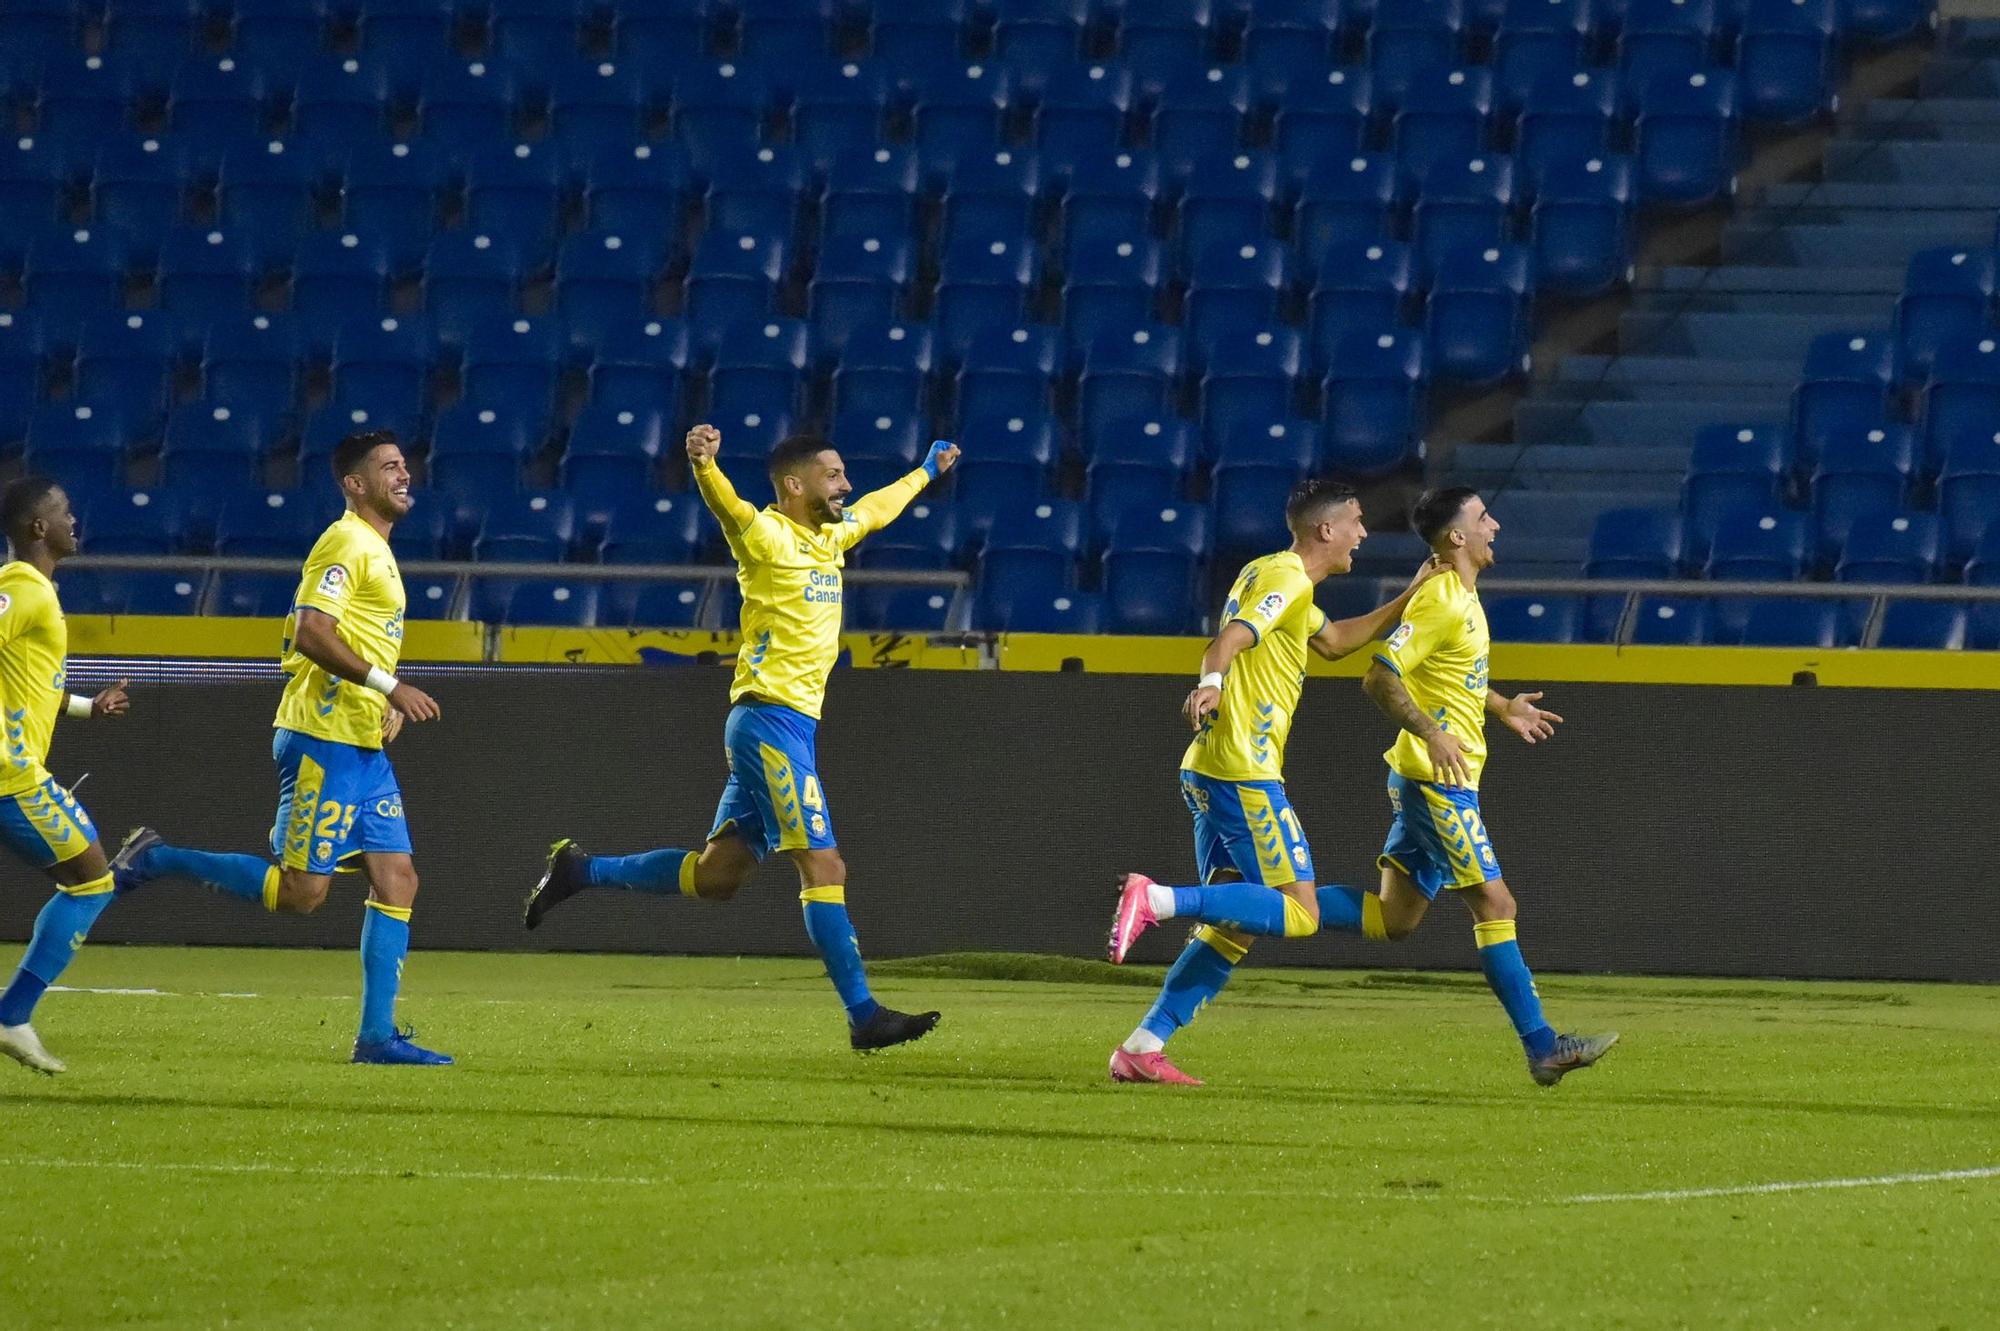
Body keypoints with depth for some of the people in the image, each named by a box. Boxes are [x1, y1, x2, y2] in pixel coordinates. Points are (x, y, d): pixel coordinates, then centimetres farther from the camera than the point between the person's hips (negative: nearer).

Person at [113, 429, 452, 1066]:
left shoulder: (375, 551, 20)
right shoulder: (347, 542, -10)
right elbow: (311, 633, -21)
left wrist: (383, 707, 14)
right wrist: (388, 686, -22)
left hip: (363, 749, 10)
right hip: (325, 741, -10)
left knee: (397, 882, 2)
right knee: (301, 890, -10)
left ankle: (377, 1035, 2)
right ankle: (157, 860, 2)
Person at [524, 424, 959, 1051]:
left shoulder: (832, 534, 17)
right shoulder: (766, 535, -9)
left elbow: (879, 506, 37)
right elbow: (726, 504, -30)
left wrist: (928, 470, 53)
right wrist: (703, 463, -52)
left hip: (791, 727, 9)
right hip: (770, 719, -9)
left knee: (716, 874, 11)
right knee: (824, 868, -12)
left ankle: (579, 870, 22)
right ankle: (863, 1015, -13)